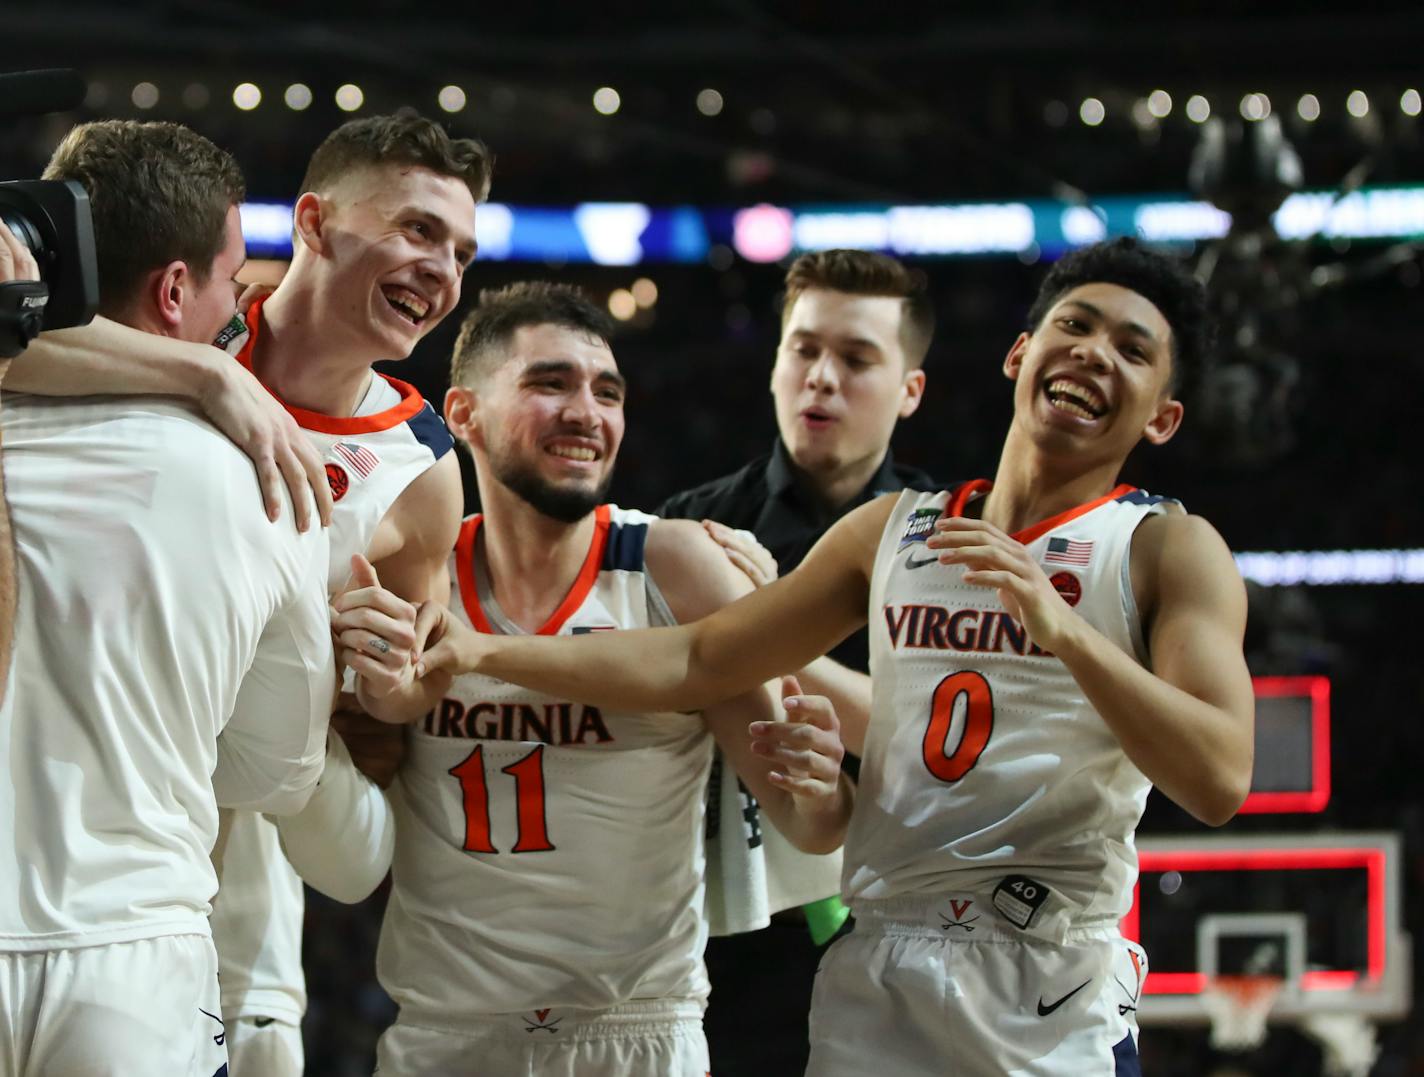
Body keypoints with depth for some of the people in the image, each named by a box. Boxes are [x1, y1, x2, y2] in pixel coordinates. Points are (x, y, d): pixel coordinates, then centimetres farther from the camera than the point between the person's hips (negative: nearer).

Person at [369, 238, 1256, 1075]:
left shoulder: (1169, 552, -1)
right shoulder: (891, 533, 14)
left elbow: (1218, 781, -15)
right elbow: (699, 660, 13)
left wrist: (1065, 631, -26)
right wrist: (488, 653, 4)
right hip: (872, 991, 4)